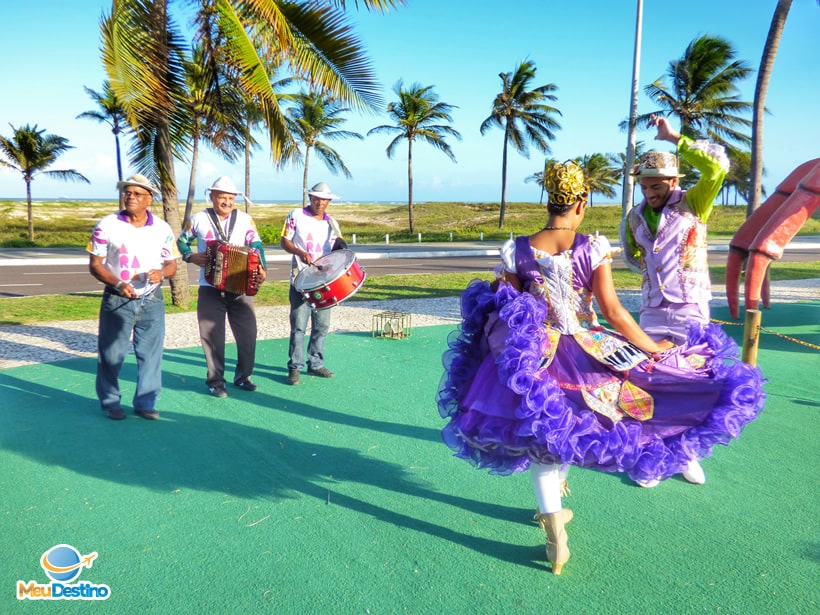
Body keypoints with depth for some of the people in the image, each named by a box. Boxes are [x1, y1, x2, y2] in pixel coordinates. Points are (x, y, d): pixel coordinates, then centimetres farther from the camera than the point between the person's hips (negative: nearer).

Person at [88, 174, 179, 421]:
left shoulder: (162, 229, 3)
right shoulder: (107, 225, -3)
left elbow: (171, 264, 8)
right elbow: (95, 264, -2)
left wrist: (162, 273, -15)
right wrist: (117, 284, -18)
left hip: (152, 300, 2)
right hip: (117, 300, -2)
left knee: (151, 353, 5)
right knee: (111, 354, 5)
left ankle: (145, 403, 18)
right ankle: (110, 402, 23)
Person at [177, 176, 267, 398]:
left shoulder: (245, 219, 4)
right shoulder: (198, 219, 3)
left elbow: (256, 246, -2)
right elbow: (182, 241, 13)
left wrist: (262, 268, -18)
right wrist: (191, 257, -7)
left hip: (241, 287, 1)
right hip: (210, 288, -1)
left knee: (247, 333, 3)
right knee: (212, 335, 2)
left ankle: (243, 376, 21)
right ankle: (215, 380, 16)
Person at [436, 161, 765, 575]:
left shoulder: (518, 250, -7)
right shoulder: (593, 249, -11)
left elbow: (504, 311, -4)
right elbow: (613, 312, -14)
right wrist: (655, 348, -5)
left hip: (534, 353, 0)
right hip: (583, 352, 0)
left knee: (540, 434, 10)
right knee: (569, 424, 25)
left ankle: (554, 527, 7)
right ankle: (556, 488, 45)